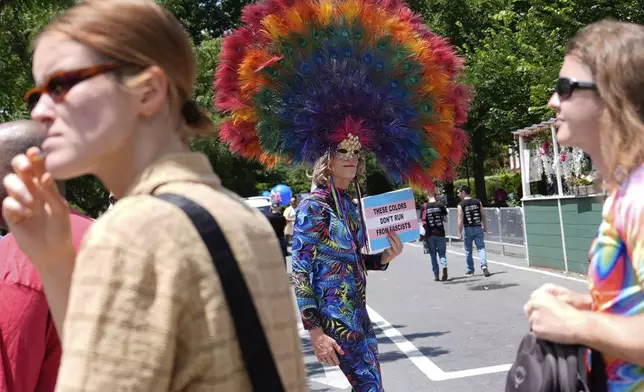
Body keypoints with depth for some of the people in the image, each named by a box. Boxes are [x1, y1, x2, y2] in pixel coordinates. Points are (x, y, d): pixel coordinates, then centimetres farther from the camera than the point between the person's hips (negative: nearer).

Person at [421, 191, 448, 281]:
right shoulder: (441, 205, -1)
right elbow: (445, 219, 5)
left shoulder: (424, 206, -2)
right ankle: (444, 266, -19)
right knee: (442, 253, 9)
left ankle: (436, 275, 10)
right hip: (440, 233, 0)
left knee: (433, 255, 9)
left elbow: (423, 221, -3)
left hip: (430, 234, 0)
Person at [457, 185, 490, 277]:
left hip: (467, 229, -2)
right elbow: (483, 216, 4)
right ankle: (484, 265, -17)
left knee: (468, 251, 10)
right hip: (478, 228, 2)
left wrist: (460, 233, -8)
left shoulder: (461, 205, -8)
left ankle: (470, 270, 19)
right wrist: (485, 227, 15)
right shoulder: (478, 202, 3)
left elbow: (460, 221, -12)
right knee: (481, 248, 4)